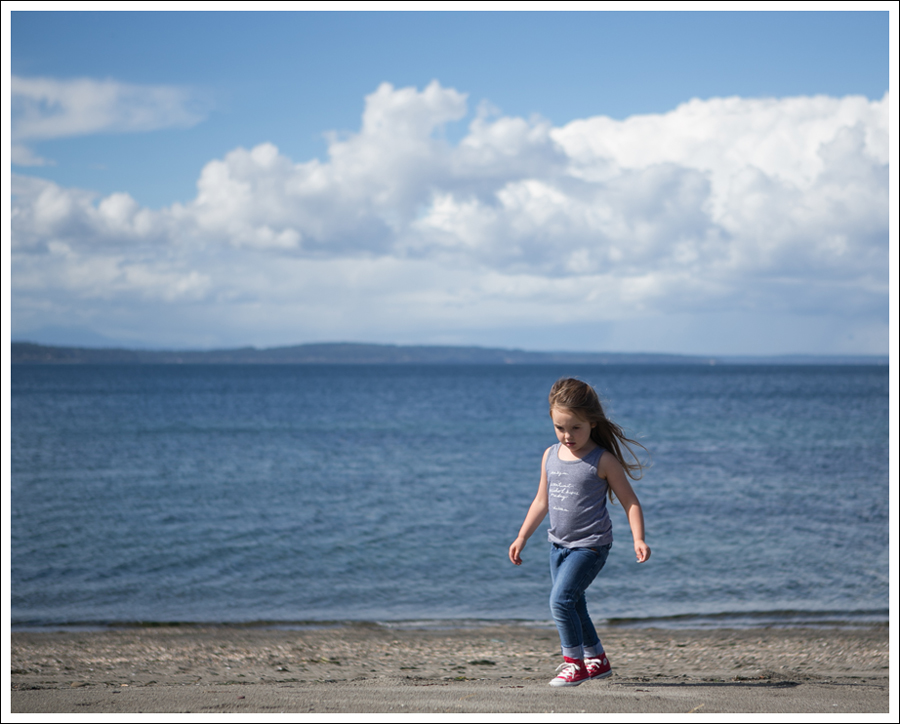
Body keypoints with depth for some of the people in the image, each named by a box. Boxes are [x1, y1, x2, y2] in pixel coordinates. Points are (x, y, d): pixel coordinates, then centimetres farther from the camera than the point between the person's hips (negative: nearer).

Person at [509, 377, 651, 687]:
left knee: (561, 598, -18)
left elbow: (630, 501, -8)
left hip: (589, 545, -7)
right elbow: (542, 500, 17)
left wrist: (638, 539, -19)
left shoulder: (603, 460, -12)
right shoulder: (550, 456, 6)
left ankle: (574, 662, -5)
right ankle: (597, 659, 33)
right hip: (559, 544, 7)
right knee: (574, 605, 16)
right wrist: (521, 537, 18)